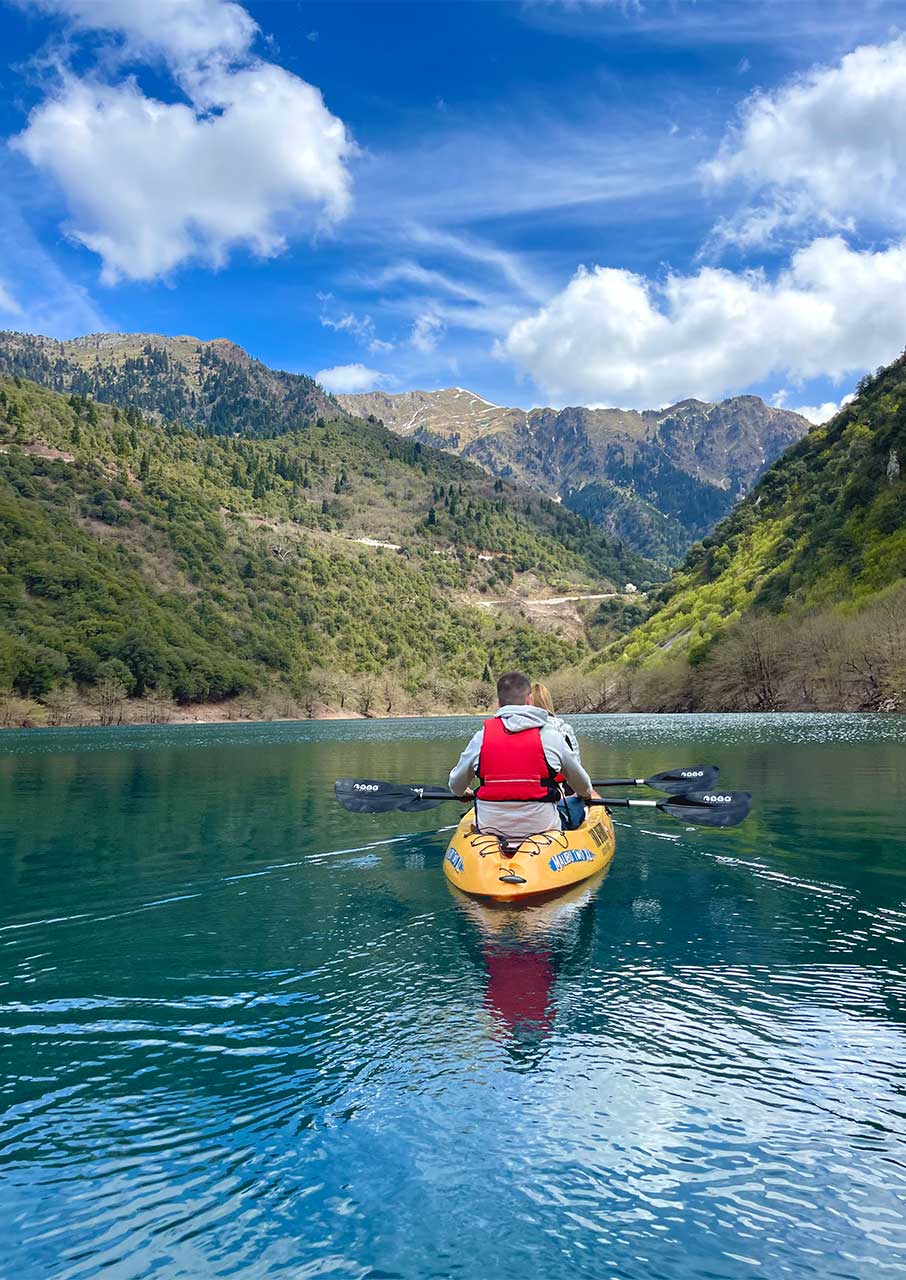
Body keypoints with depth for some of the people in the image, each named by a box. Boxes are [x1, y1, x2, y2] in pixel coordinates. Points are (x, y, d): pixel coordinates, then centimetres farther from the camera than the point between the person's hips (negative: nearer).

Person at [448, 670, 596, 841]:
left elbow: (456, 786, 9)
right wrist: (587, 794, 33)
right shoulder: (550, 735, -6)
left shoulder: (482, 736, -3)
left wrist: (462, 793, 33)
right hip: (541, 827, -2)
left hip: (490, 829, 3)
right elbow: (579, 780, 9)